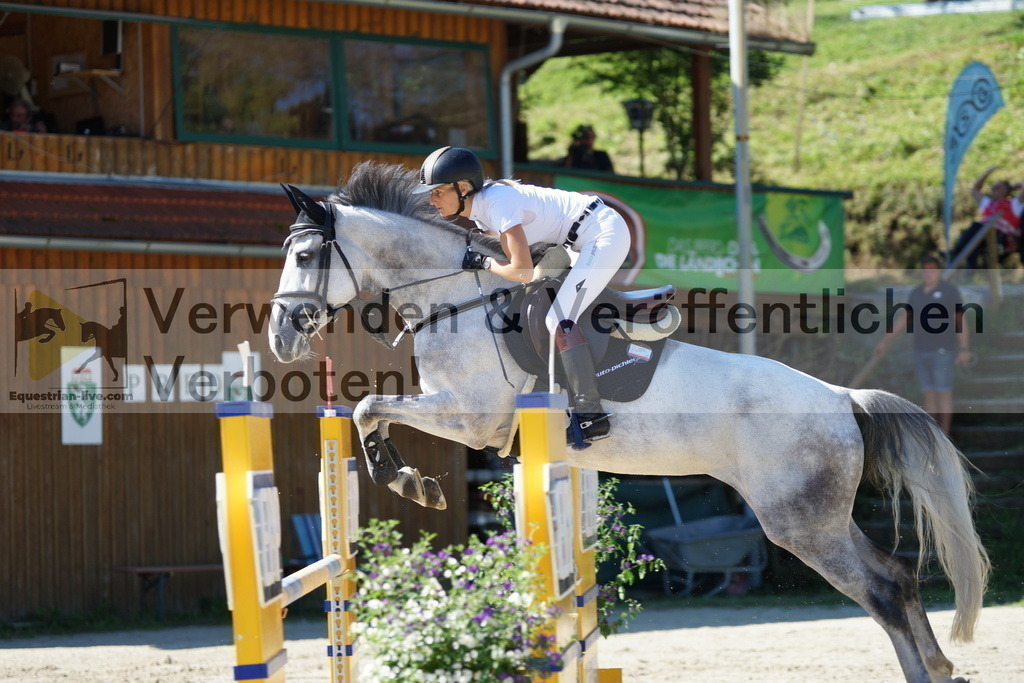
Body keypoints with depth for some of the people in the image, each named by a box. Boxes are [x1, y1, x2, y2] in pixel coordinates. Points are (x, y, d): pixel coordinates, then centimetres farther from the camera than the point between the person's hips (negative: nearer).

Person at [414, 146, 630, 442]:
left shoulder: (497, 203, -23)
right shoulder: (478, 208, 6)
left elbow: (522, 272, -26)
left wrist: (483, 263, -12)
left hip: (606, 233, -11)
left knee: (559, 320, -17)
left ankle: (591, 416, -18)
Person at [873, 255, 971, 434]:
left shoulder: (950, 291, -6)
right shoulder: (916, 293, 10)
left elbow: (961, 321, -7)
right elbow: (904, 319, 18)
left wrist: (964, 350, -14)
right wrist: (885, 342, 16)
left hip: (943, 351, -6)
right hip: (921, 351, 6)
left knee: (943, 394, -5)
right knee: (929, 395, 7)